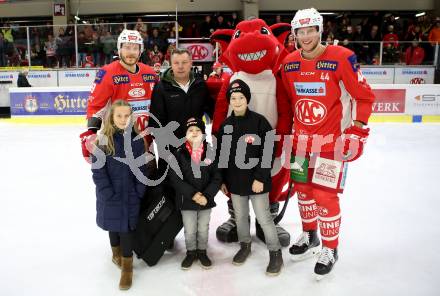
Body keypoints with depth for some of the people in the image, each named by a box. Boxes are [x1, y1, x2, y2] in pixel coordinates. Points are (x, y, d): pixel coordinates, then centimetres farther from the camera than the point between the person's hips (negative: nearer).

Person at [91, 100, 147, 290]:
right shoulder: (103, 140, -10)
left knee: (127, 227, 3)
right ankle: (116, 252, 43)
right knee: (113, 224, 16)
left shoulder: (136, 140, -3)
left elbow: (141, 168, 0)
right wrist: (109, 194, -14)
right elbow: (97, 170, -10)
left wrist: (139, 192, -5)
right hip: (110, 195, 0)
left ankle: (127, 265, 18)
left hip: (130, 194, 1)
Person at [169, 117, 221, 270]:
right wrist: (193, 194, -19)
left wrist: (206, 196, -16)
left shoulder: (211, 152, -7)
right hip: (186, 200, -1)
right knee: (189, 230, 12)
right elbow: (175, 178, -12)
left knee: (203, 229, 16)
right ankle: (191, 253, 35)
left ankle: (202, 252, 37)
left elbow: (217, 178, -6)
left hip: (206, 200, 1)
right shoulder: (179, 153, -10)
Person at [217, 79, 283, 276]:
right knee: (240, 216, 18)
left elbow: (268, 153, -12)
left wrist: (260, 178, -15)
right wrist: (222, 180, 9)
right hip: (235, 182, 5)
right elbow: (220, 155, 10)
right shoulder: (225, 125, 4)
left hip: (257, 181, -5)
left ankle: (275, 253, 20)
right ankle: (245, 246, 39)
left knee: (264, 218, 2)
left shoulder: (259, 121, -11)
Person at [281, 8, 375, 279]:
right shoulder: (289, 63, 2)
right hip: (301, 139, 6)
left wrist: (358, 129, -12)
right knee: (303, 189, 15)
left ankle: (330, 250, 17)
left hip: (332, 140, -5)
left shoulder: (342, 58, -14)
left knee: (325, 195, -5)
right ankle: (310, 236, 37)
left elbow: (364, 95, -8)